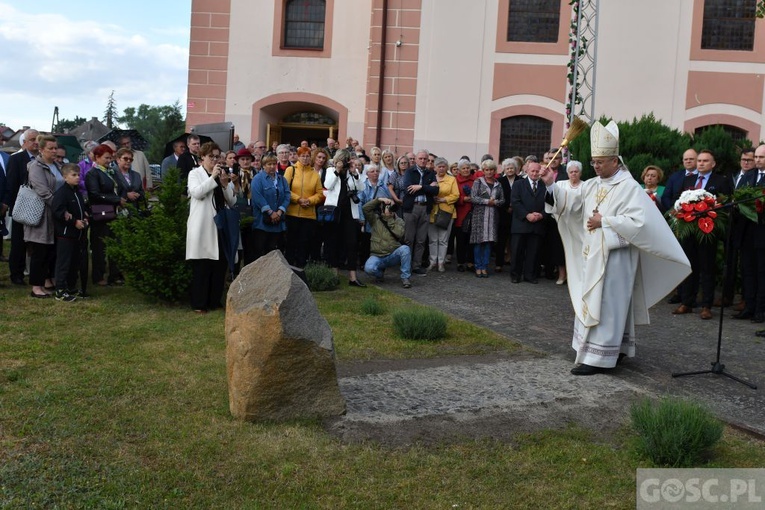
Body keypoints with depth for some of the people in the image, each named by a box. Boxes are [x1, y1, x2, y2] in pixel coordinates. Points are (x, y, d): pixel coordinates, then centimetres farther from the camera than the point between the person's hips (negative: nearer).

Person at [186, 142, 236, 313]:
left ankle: (215, 301, 16)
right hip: (202, 228, -5)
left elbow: (232, 202, 10)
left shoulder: (222, 175, 15)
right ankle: (199, 304, 2)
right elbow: (196, 193, -17)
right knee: (201, 267, -3)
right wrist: (213, 177, -14)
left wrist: (225, 184, -5)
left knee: (220, 266, 6)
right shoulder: (195, 173, 3)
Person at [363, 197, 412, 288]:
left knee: (405, 248, -31)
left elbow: (399, 233, -13)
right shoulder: (375, 219, 6)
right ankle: (380, 273, 7)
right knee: (369, 268, -32)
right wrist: (379, 199, -14)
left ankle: (405, 278, -17)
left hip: (393, 256, 1)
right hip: (377, 256, -1)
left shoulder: (399, 221, 8)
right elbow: (365, 208, -10)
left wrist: (390, 219, -11)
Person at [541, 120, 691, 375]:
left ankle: (599, 357, -4)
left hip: (614, 257, -8)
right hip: (593, 254, 8)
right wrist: (551, 185, -15)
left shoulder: (629, 187, -10)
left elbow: (638, 221, -19)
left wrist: (604, 221, -18)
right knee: (592, 303, 13)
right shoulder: (591, 185, 11)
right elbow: (570, 201, 1)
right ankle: (613, 350, 24)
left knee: (604, 305, -7)